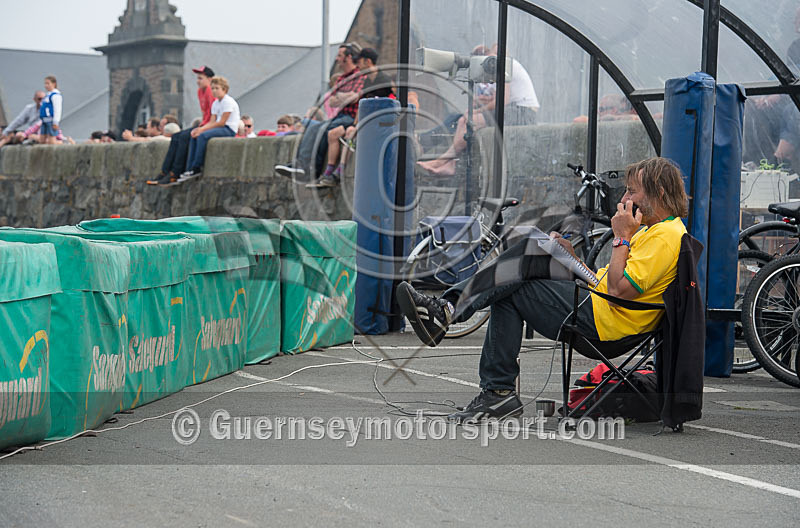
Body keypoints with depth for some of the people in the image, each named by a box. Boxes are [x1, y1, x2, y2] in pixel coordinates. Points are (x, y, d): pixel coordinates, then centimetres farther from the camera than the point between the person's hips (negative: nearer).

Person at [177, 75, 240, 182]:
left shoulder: (228, 102, -12)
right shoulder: (215, 103, 17)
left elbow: (222, 122, -17)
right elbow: (212, 121, 8)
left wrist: (202, 129, -18)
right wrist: (199, 129, -12)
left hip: (229, 129, -9)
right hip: (221, 128, 9)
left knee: (203, 136, -28)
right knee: (194, 136, -6)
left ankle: (197, 168, -24)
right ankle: (190, 169, -13)